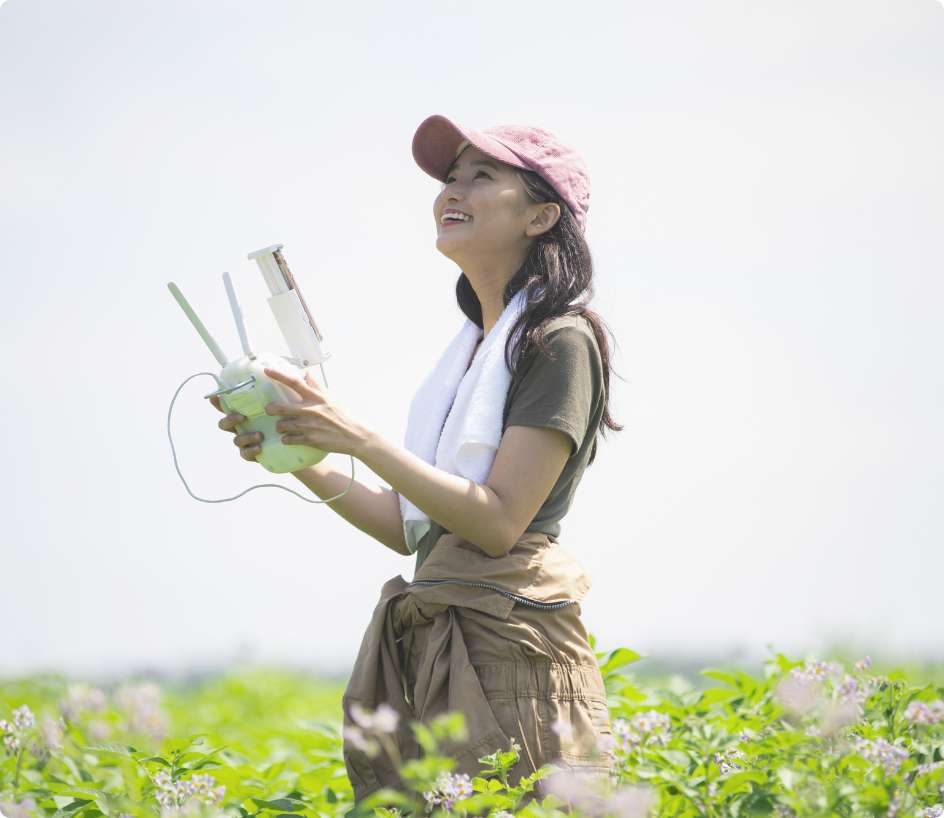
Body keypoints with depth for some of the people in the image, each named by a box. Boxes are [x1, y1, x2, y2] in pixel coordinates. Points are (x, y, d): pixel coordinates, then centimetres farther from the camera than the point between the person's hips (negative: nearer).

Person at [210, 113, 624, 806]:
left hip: (507, 642, -8)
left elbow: (498, 523, -15)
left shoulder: (560, 341, -7)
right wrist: (298, 458, 8)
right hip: (424, 646, 8)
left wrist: (362, 440, -17)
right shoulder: (471, 346, 19)